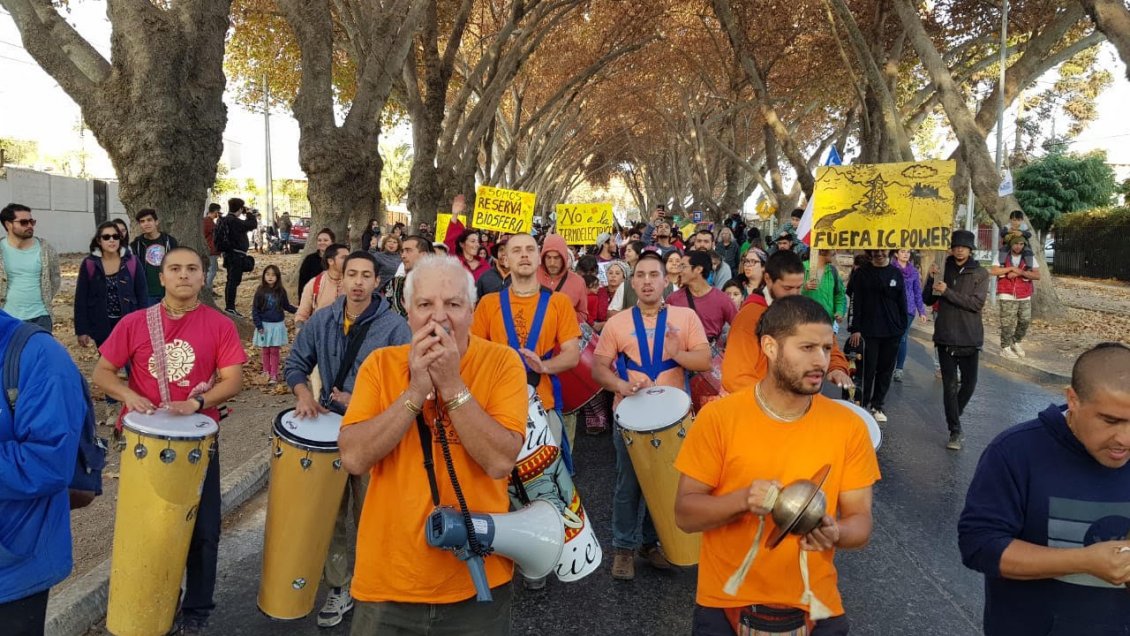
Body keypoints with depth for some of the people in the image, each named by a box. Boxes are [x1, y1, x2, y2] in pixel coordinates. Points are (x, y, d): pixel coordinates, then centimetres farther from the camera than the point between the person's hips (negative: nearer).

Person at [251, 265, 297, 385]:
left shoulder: (281, 292, -3)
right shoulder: (260, 292, -7)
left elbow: (286, 306, 9)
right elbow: (255, 309, -4)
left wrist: (298, 310, -5)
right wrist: (258, 325, -9)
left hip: (277, 325, 0)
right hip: (264, 325, 0)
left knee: (274, 351, 3)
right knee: (265, 351, 8)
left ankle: (274, 375, 6)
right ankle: (266, 373, 19)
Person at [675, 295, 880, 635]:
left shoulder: (849, 426, -7)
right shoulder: (718, 417, -13)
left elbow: (860, 521, -2)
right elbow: (685, 513, -10)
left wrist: (834, 533, -24)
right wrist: (743, 500, -27)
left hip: (814, 608, 2)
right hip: (725, 605, -1)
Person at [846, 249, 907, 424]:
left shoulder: (896, 273, 7)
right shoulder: (862, 274, -1)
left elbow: (902, 303, 10)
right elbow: (856, 303, -4)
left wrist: (903, 327, 5)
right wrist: (855, 329, -10)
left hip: (892, 331, 3)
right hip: (868, 331, -3)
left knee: (886, 370, 9)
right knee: (868, 369, -2)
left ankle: (877, 406, 21)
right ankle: (862, 405, 8)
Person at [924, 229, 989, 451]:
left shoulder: (980, 274, -1)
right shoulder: (945, 270, 5)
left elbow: (977, 303, -14)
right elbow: (928, 300, 5)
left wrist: (948, 292, -21)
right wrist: (931, 278, -11)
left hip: (970, 338, 0)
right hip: (946, 337, 1)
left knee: (969, 383, 6)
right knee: (950, 385, -1)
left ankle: (953, 415, 32)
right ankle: (955, 431, 5)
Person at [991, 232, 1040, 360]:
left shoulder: (1029, 257, 2)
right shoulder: (1001, 254, -2)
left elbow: (1037, 275, -4)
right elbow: (994, 271, -11)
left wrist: (1020, 273, -17)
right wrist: (1011, 268, -15)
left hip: (1024, 296, 3)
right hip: (1007, 295, -3)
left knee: (1025, 320, 9)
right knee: (1008, 322, -6)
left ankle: (1016, 342, 30)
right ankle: (1005, 348, 4)